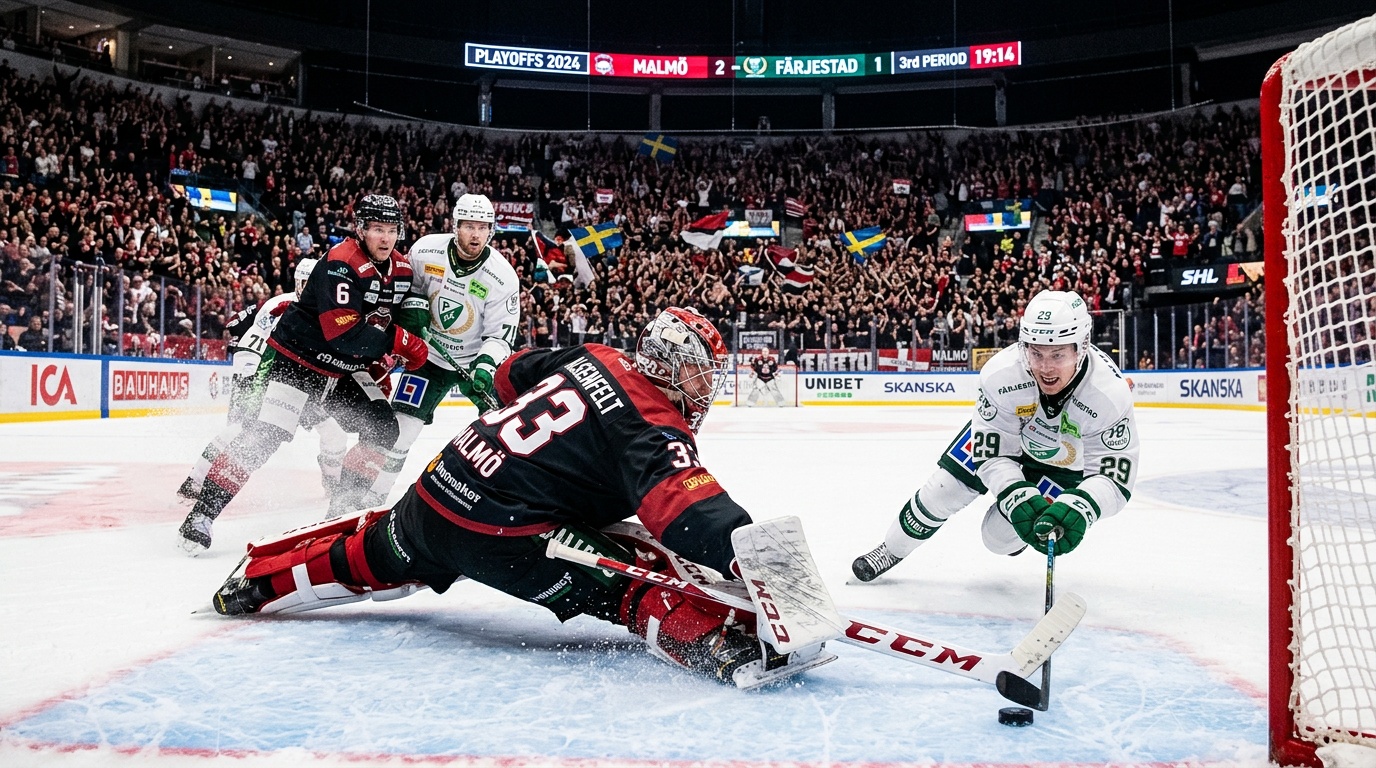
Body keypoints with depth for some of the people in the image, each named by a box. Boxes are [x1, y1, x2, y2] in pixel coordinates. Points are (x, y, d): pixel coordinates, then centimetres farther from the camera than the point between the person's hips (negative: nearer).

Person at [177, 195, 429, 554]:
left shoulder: (402, 269, -1)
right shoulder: (341, 264, -25)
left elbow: (391, 319, 17)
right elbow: (343, 332, -33)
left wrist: (380, 359, 5)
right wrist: (402, 342, -28)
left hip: (344, 368, 8)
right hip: (295, 358, -8)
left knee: (384, 429, 0)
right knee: (265, 433, -18)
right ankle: (203, 511, -11)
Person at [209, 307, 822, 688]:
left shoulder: (593, 358, 12)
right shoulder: (655, 431, -12)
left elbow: (512, 373, 27)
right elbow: (686, 509, -31)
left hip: (439, 484, 9)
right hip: (501, 531, -8)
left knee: (374, 562, 33)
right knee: (640, 577, -9)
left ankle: (257, 579, 47)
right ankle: (727, 644, -29)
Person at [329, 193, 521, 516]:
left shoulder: (502, 276, -20)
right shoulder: (426, 250, -15)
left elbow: (501, 333, -17)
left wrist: (486, 365, -33)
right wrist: (412, 304, -14)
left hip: (480, 357, 0)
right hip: (430, 353, 0)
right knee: (399, 427, -6)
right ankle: (359, 494, 5)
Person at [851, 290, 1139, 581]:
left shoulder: (1110, 395, -38)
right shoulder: (1002, 372, -35)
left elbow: (1114, 476, -34)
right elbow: (991, 451, -27)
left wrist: (1077, 508, -54)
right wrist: (1018, 496, -45)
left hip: (1064, 464, -1)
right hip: (1001, 432, 1)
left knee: (1000, 537, -8)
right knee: (942, 491, -4)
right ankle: (892, 549, 24)